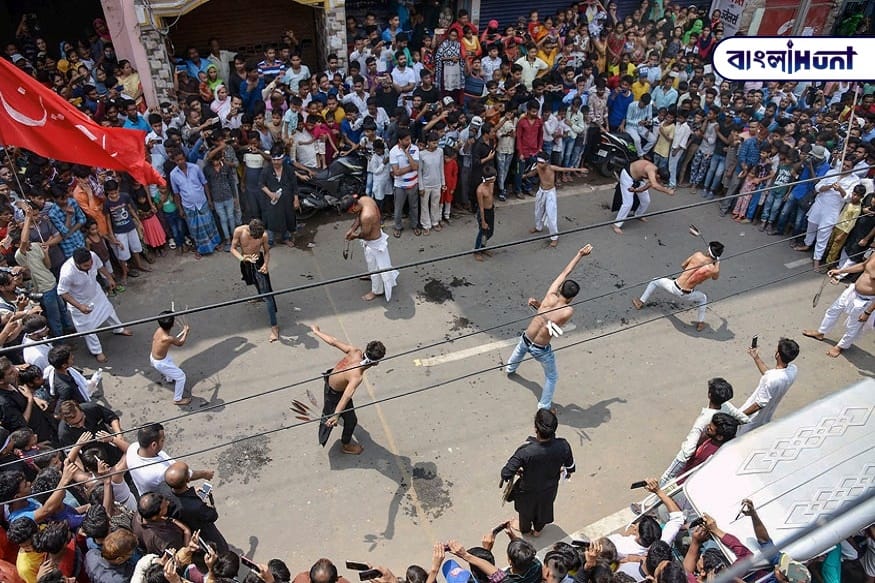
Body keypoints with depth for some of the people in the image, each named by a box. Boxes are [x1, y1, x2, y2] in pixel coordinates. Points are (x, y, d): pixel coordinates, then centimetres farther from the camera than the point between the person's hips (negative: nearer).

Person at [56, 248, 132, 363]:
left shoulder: (93, 256, -31)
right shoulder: (67, 273, -43)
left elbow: (100, 266, -5)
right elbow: (62, 292, -26)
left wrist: (110, 279, 7)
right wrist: (79, 306, -32)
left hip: (95, 292, 5)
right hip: (79, 301, -5)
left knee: (108, 309, 29)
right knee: (88, 328, 13)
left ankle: (119, 329, 58)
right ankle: (97, 351, 37)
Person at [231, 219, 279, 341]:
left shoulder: (264, 235, -24)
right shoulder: (239, 231, -22)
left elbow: (267, 251, -8)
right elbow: (233, 248, -12)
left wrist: (265, 264, -26)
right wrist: (242, 258, -32)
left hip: (258, 263, -3)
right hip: (245, 264, 3)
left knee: (267, 295, -9)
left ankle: (274, 326, -7)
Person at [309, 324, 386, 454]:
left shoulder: (355, 351, -27)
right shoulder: (357, 377, -43)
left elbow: (333, 341, -20)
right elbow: (347, 396, -53)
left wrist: (316, 331, -9)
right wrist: (336, 415, -61)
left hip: (330, 377, 8)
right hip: (335, 393, -8)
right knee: (351, 419, 12)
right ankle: (346, 445, 37)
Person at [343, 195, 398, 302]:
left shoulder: (366, 216, -41)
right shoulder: (364, 199, -15)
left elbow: (365, 234, -24)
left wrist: (354, 236, -4)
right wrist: (352, 229, -8)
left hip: (373, 243, -9)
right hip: (377, 235, 9)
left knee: (375, 267, 15)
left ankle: (376, 291, 38)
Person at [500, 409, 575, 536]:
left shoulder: (525, 451, -42)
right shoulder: (563, 446, -32)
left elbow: (506, 473, -34)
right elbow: (570, 468, -12)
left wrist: (519, 471, -11)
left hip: (528, 492, -2)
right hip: (550, 489, 2)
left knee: (526, 510, 32)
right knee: (544, 508, 35)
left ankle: (525, 530, 62)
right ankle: (538, 530, 64)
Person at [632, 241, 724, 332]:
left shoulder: (698, 255, -10)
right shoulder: (715, 269, -8)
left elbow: (682, 265, 5)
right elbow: (715, 278, 19)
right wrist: (718, 262, 27)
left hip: (675, 287, -1)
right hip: (686, 295, 1)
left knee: (655, 281, 28)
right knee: (703, 299, 35)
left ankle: (640, 302, 35)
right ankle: (700, 323, 35)